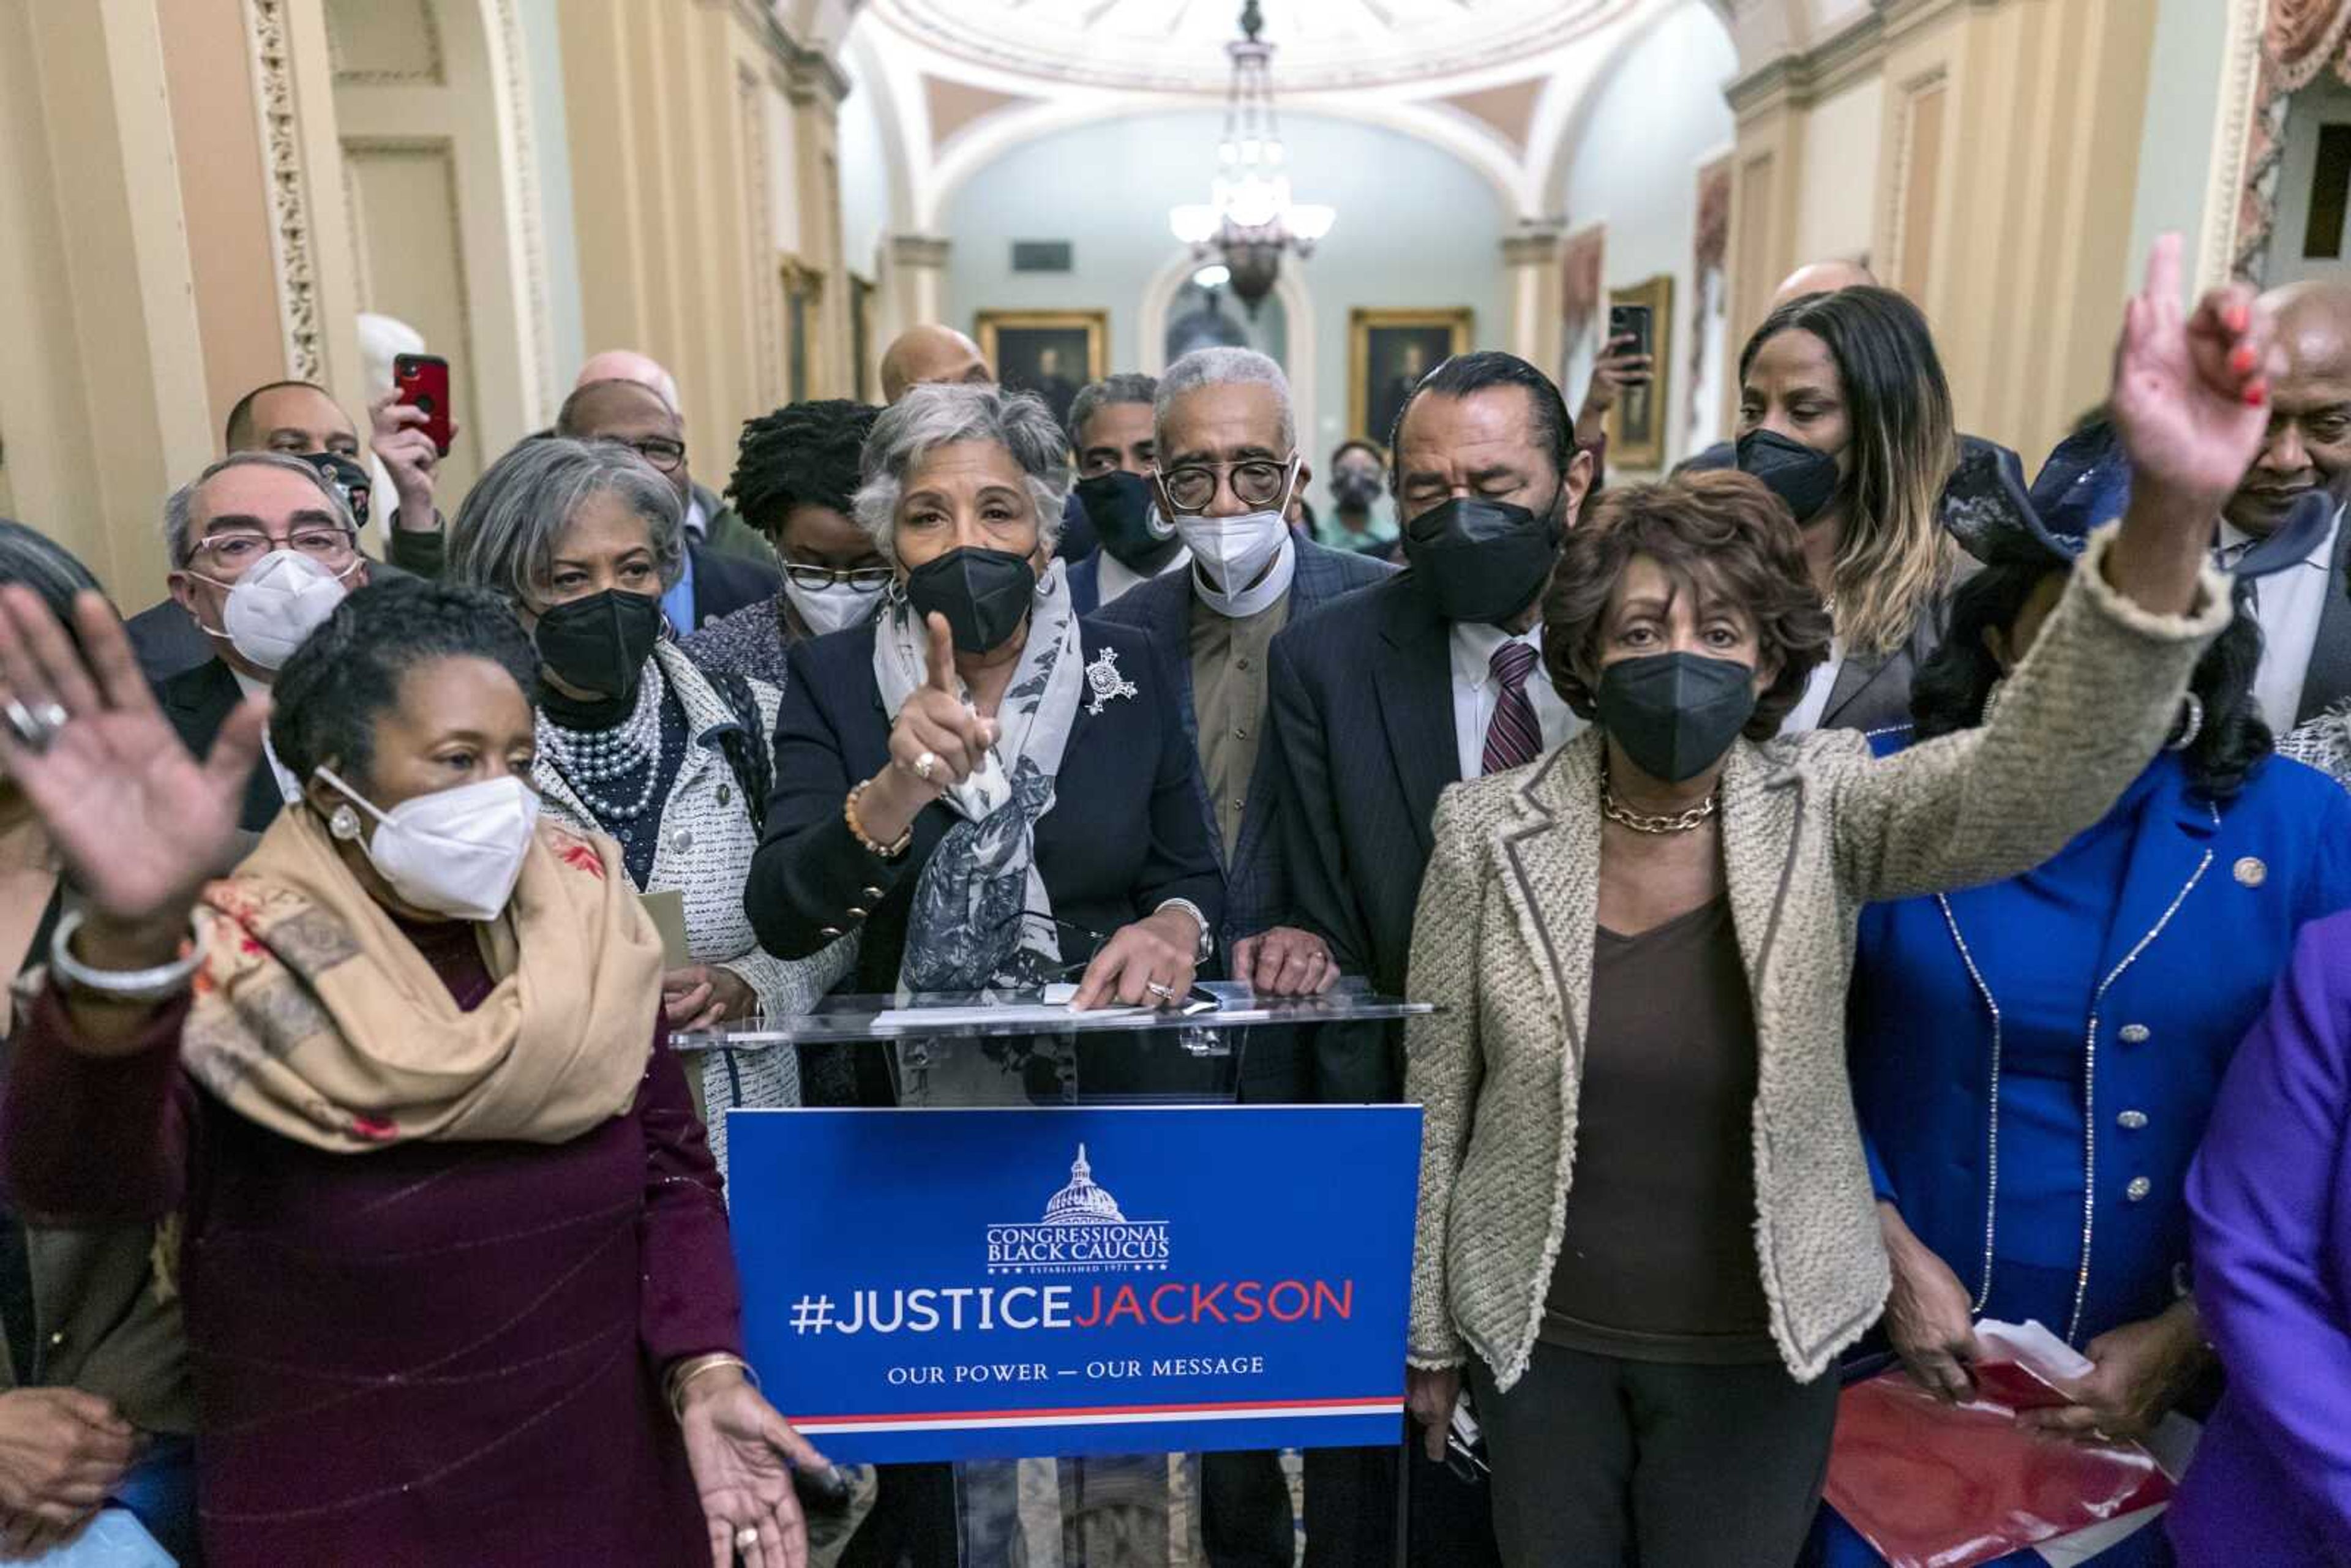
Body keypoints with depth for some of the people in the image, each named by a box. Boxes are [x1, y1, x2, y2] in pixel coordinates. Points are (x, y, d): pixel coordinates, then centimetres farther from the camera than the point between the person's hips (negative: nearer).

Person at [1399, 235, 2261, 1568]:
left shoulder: (1823, 813, -13)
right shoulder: (1488, 829, -13)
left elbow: (2038, 773, -34)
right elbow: (1438, 1099, -5)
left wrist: (2170, 514, -50)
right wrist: (1427, 1332, 4)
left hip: (1757, 1352, 0)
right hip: (1538, 1330, 0)